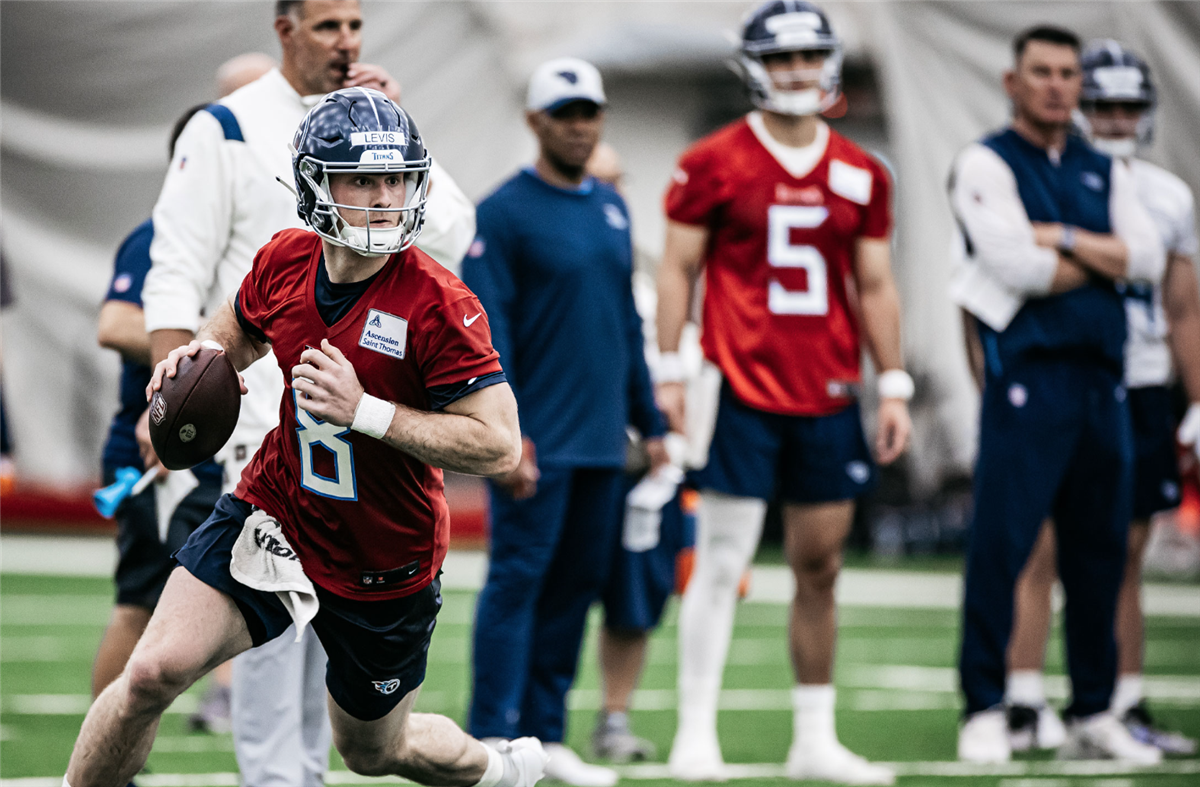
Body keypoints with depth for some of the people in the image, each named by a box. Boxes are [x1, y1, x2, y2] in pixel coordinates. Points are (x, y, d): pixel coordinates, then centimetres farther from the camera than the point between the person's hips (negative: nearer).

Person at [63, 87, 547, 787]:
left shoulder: (439, 305, -23)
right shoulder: (287, 261, -7)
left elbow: (500, 446, -24)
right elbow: (239, 329, 17)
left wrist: (364, 409, -31)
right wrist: (200, 356, -6)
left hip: (384, 568, -3)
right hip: (274, 516, 3)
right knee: (154, 671, -20)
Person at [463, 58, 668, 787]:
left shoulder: (613, 209, 14)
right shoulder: (504, 213, -8)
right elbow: (485, 336, -13)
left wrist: (649, 421, 18)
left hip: (601, 439, 7)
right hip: (537, 446, -7)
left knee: (578, 583, 9)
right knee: (519, 579, -7)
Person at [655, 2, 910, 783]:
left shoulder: (862, 176, 10)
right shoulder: (713, 165, -2)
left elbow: (875, 286, 13)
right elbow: (678, 270, 1)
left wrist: (894, 388, 8)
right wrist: (669, 374, -5)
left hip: (828, 397, 4)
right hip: (743, 390, -4)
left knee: (821, 567, 7)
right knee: (722, 563, -5)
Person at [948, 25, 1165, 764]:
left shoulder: (1107, 174, 17)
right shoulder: (987, 165, 0)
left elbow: (1149, 259, 2)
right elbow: (1017, 266, -14)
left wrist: (1064, 240, -8)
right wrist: (1105, 259, -1)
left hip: (1103, 377, 6)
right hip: (1029, 374, -6)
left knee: (1100, 550, 9)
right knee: (1002, 544, -10)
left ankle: (1093, 712, 17)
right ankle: (985, 711, -4)